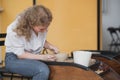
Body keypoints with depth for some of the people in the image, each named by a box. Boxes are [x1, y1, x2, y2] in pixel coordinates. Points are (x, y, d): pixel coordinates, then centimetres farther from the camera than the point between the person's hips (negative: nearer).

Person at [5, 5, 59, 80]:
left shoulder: (41, 27, -8)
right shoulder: (15, 29, -23)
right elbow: (20, 54, -19)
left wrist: (51, 47, -9)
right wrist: (42, 57, -26)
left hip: (34, 57, 6)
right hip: (15, 59, -5)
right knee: (43, 70, -32)